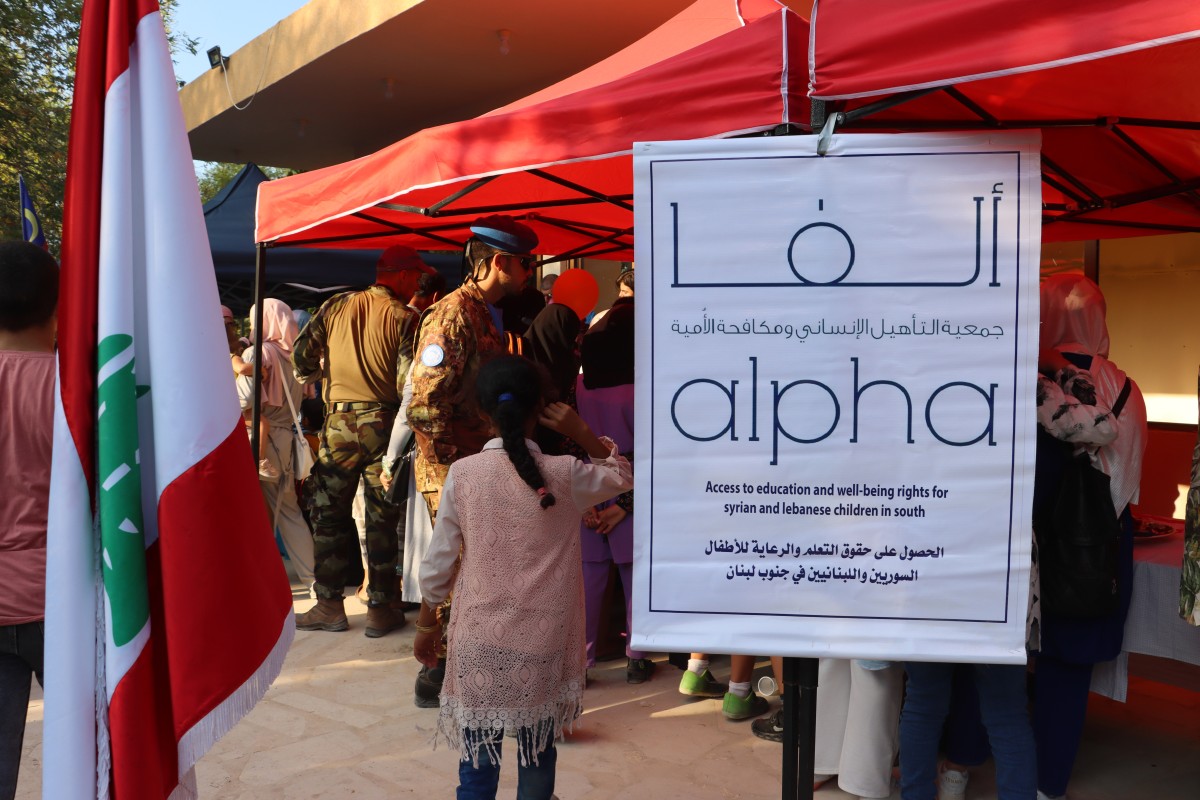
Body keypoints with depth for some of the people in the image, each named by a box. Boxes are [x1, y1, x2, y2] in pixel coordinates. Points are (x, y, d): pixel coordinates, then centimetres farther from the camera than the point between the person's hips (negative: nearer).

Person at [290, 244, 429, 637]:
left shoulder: (336, 306, 5)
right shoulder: (404, 318, -5)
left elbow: (301, 353, 3)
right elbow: (407, 383, -14)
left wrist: (321, 373, 21)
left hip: (339, 422, 2)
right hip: (383, 423, -2)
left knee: (329, 515, 12)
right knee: (383, 520, 7)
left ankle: (330, 606, 16)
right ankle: (379, 609, 12)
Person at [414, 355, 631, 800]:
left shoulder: (462, 474, -7)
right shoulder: (564, 475, -8)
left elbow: (439, 562, -1)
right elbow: (623, 476, 12)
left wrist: (426, 622, 13)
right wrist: (582, 434, 2)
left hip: (479, 642, 0)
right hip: (542, 642, 0)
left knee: (478, 757, 11)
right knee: (538, 752, 18)